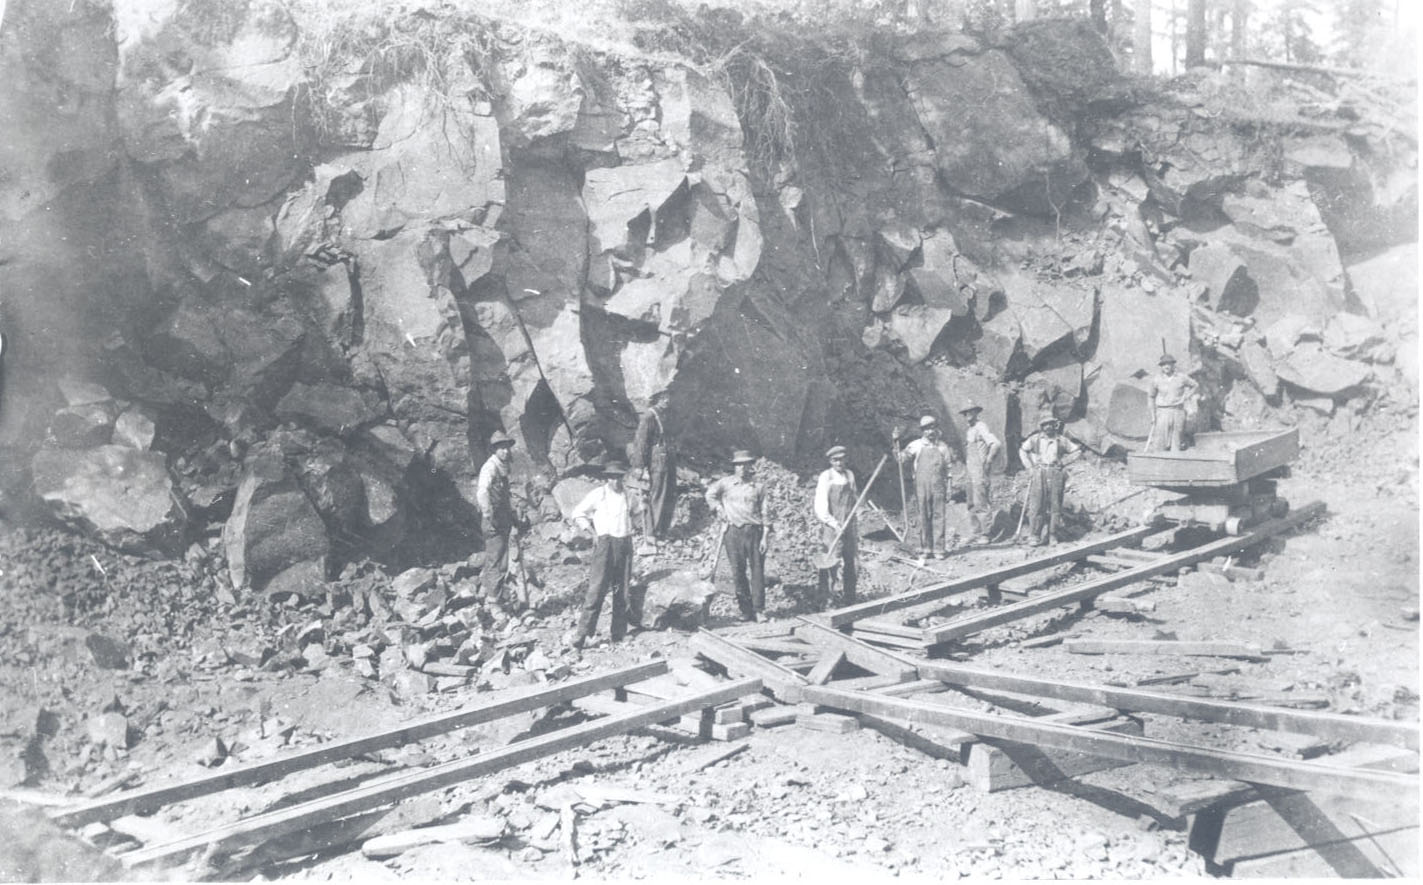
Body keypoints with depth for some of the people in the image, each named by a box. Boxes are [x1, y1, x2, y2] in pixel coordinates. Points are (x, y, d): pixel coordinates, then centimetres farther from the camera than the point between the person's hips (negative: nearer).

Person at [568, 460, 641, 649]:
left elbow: (638, 509, 31)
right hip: (604, 543, -4)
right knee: (597, 589, -11)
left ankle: (617, 633, 15)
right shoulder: (597, 494, -2)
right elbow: (578, 513, 3)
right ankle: (582, 633, -10)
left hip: (625, 544, 4)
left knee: (622, 590, 6)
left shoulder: (628, 496, 10)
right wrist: (593, 533, -4)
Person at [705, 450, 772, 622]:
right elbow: (710, 495, 21)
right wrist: (719, 509, 6)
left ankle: (758, 610, -1)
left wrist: (765, 537, 0)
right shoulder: (725, 483, 7)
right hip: (733, 532, 0)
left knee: (757, 572, -3)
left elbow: (764, 513, 7)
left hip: (754, 532, 0)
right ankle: (745, 610, 8)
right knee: (738, 572, 1)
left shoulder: (758, 487, 8)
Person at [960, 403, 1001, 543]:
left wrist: (988, 461, -17)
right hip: (971, 472, 9)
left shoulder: (981, 427, -10)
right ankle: (978, 532, 16)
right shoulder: (967, 431, 17)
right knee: (972, 505, 10)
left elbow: (996, 444, -21)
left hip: (980, 471, -9)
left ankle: (985, 534, -5)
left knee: (979, 504, -10)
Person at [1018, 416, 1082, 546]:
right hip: (1039, 473, -1)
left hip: (1056, 474, 1)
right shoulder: (1035, 439, 5)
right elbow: (1022, 450, 18)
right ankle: (1034, 536, -5)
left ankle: (1052, 533, 9)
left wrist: (1064, 461, 6)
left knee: (1055, 505, 1)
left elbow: (1077, 450, 15)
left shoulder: (1061, 440, 6)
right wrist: (1029, 465, 8)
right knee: (1036, 505, -7)